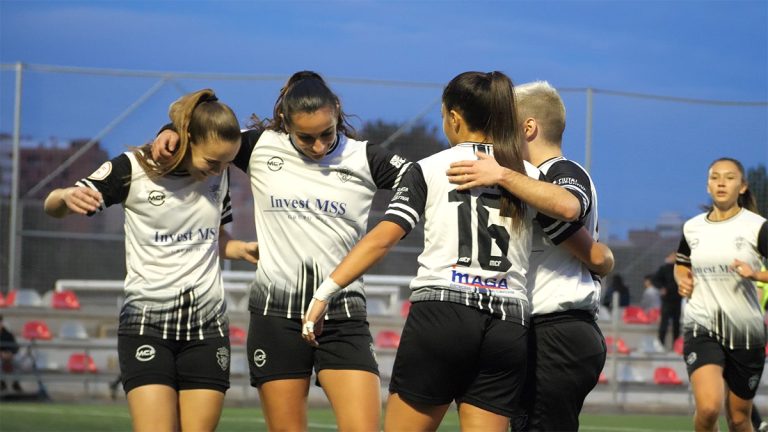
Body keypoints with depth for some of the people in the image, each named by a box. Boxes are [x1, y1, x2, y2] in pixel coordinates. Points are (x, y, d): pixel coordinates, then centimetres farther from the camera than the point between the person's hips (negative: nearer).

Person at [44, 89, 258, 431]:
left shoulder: (218, 174, 4)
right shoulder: (134, 169, -8)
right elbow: (52, 206, -4)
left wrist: (241, 249, -1)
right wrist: (67, 197, -28)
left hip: (207, 326, 4)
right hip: (146, 323, -4)